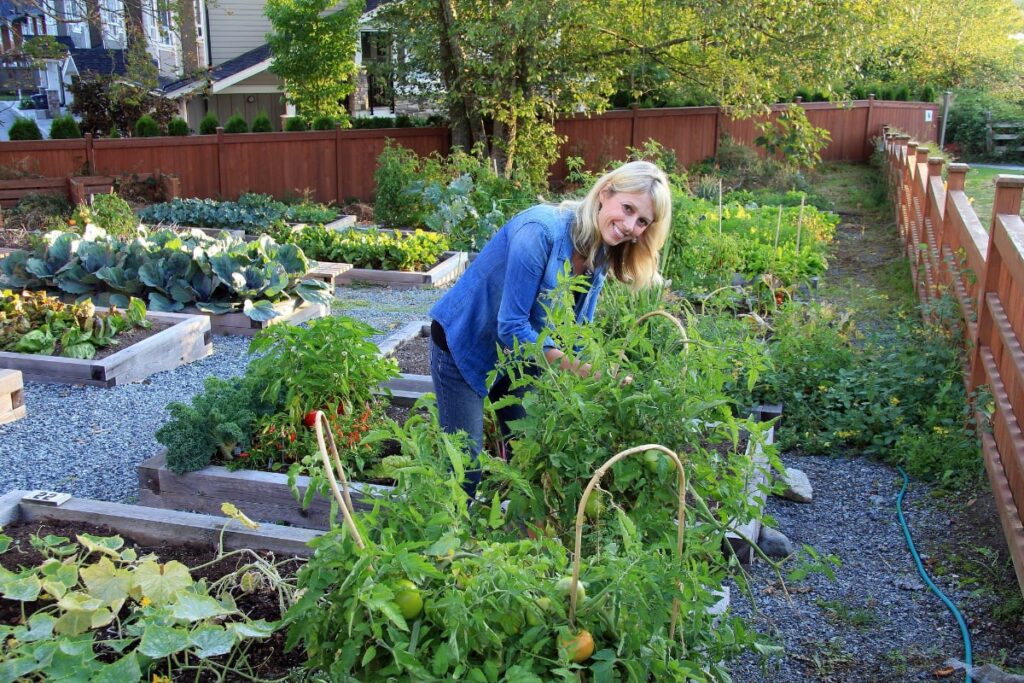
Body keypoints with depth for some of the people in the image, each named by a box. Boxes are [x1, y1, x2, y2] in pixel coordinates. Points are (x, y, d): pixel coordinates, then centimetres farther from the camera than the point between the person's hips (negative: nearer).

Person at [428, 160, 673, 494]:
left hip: (519, 350, 7)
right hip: (464, 342, -7)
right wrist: (584, 370, -31)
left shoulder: (601, 255, -7)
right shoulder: (542, 230, -31)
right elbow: (511, 327, -31)